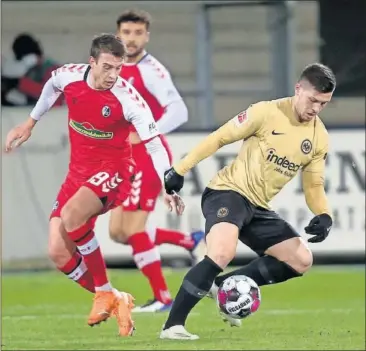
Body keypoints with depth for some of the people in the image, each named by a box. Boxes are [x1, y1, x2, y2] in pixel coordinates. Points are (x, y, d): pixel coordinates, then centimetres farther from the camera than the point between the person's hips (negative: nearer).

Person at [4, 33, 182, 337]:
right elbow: (51, 87, 18)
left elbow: (154, 143, -15)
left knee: (70, 216, -35)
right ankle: (112, 301, 11)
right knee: (58, 252, -5)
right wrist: (30, 123, 28)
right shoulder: (69, 76, -8)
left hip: (112, 171, -6)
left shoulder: (128, 98, -21)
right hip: (78, 172, 6)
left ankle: (105, 294, -20)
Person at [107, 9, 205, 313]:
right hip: (127, 160, 9)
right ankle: (192, 241, 21)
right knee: (119, 232, 7)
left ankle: (162, 298, 0)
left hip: (149, 156, -9)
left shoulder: (150, 70, -14)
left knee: (133, 229, -10)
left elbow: (178, 111, -24)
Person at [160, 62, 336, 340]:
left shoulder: (320, 138, 4)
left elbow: (314, 186, 12)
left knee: (302, 260, 1)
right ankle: (173, 325, -26)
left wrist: (323, 215, -8)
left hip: (257, 207, 8)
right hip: (227, 192, -8)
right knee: (223, 253, -32)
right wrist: (180, 170, -8)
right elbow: (219, 138, -8)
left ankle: (222, 286, 6)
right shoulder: (267, 113, -14)